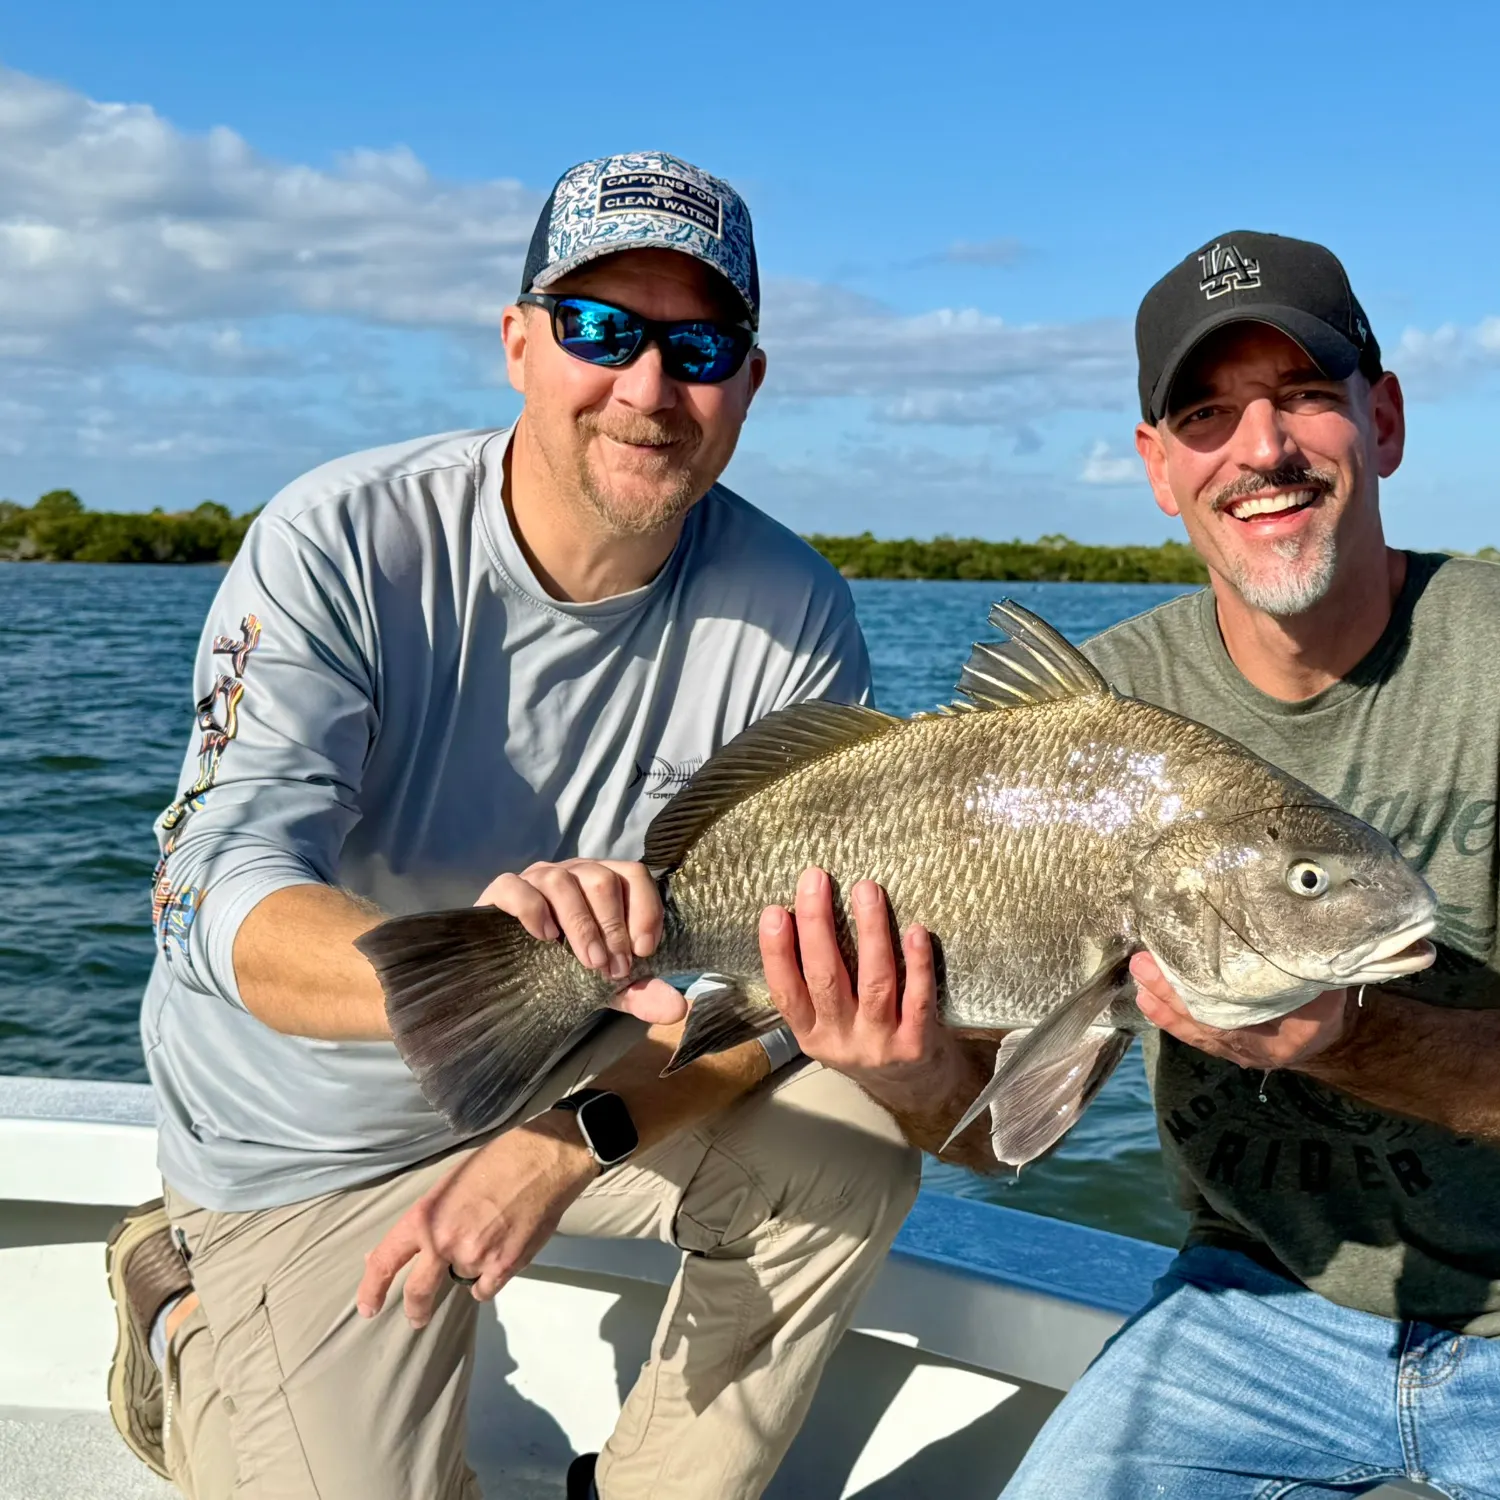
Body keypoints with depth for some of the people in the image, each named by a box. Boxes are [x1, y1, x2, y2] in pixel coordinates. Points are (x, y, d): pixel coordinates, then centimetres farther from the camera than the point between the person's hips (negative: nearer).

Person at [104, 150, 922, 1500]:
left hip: (597, 1085, 3)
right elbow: (222, 899, -32)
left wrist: (568, 1141, -28)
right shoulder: (338, 547, -21)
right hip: (308, 1151, -2)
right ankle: (188, 1331, 21)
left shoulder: (793, 616, -13)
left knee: (851, 1152, -19)